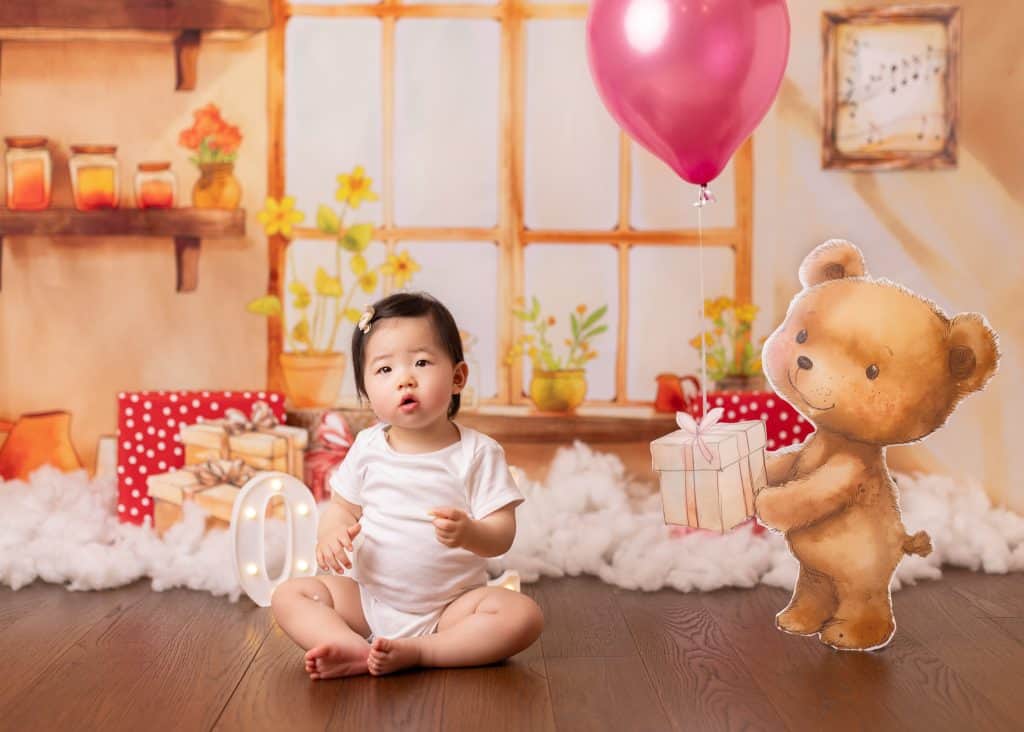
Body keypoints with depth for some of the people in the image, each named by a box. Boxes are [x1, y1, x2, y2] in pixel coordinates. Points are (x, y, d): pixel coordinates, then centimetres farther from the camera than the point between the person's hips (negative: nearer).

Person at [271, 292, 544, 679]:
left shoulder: (478, 452, -9)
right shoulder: (367, 447, 1)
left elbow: (502, 533, -12)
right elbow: (342, 507, 8)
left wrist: (470, 533, -35)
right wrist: (330, 533, -16)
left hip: (449, 607, -3)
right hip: (367, 599, 3)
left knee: (524, 615, -26)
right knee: (288, 595, -13)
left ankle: (413, 653, -29)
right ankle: (358, 651, -34)